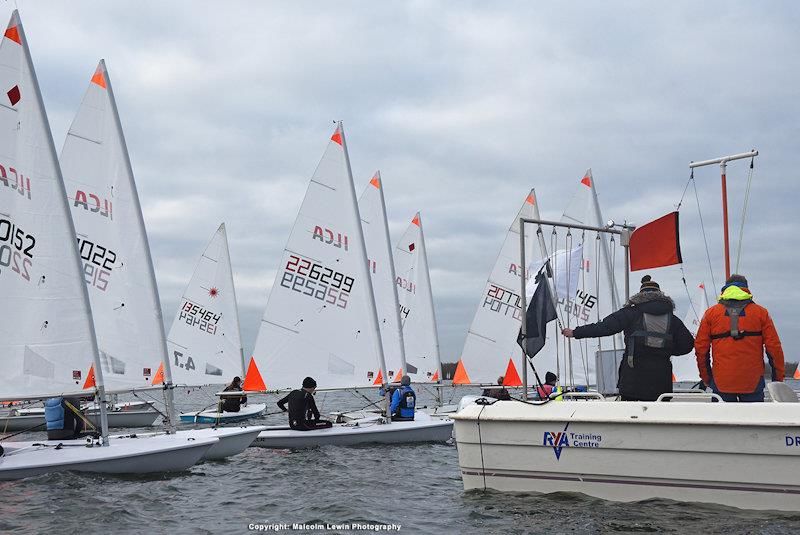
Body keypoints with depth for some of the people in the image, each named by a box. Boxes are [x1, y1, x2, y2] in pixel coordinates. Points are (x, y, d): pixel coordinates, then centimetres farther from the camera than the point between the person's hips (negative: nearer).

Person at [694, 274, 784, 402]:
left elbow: (700, 348, 6)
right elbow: (774, 347, 3)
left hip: (721, 383, 1)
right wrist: (778, 378, 11)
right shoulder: (761, 312, 6)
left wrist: (705, 377, 15)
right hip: (753, 382, -1)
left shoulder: (711, 313, 7)